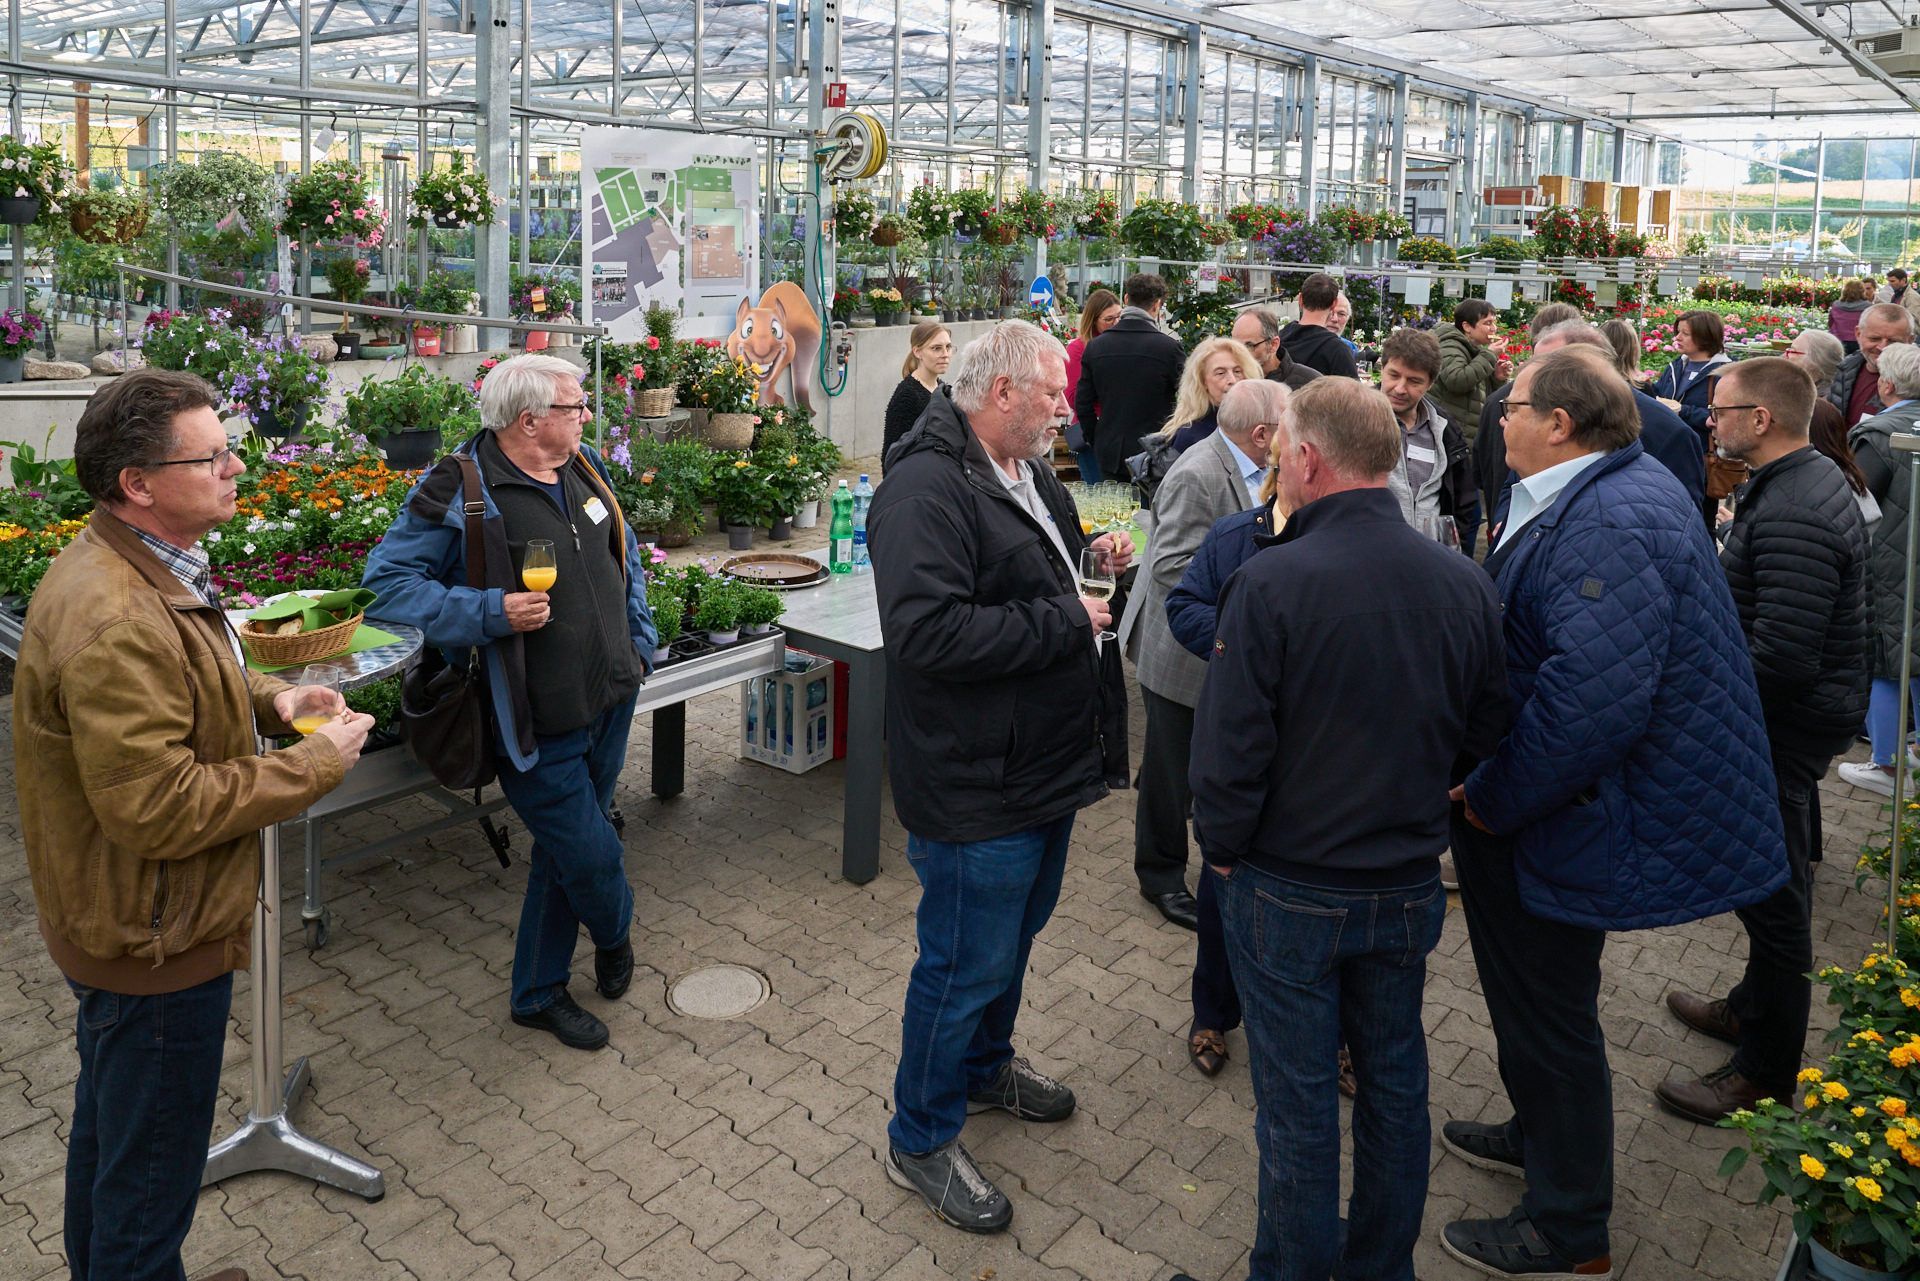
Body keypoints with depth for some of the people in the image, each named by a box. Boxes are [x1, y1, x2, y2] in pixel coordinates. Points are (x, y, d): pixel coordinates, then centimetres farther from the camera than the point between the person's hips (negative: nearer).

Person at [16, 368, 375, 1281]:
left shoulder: (144, 572, 4)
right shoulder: (114, 621, -31)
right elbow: (158, 810, -32)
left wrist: (268, 699, 2)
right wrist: (316, 766, -23)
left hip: (116, 924, 11)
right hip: (156, 941, -11)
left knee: (108, 1127, 30)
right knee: (152, 1175, 8)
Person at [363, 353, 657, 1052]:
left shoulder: (585, 469, 8)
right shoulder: (461, 490, -15)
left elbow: (626, 558, 22)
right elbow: (388, 580, -16)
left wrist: (638, 641, 16)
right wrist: (490, 611, -24)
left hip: (610, 704, 7)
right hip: (538, 726, -7)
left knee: (564, 850, 17)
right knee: (593, 856, -1)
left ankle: (539, 992, 34)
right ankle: (614, 933, 36)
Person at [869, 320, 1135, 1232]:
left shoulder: (1029, 476, 10)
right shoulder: (927, 489, -24)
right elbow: (929, 633, -34)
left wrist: (1091, 557, 4)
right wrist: (1066, 623, -26)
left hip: (1045, 769, 10)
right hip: (977, 786, -10)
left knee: (1016, 932, 26)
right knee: (966, 963, 4)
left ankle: (984, 1065, 50)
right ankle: (921, 1139, 25)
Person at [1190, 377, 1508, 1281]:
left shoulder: (1270, 582, -23)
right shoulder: (1464, 583, -7)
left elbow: (1228, 748, -20)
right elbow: (1487, 730, 3)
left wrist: (1223, 850, -4)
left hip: (1290, 891, -4)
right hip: (1410, 886, 5)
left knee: (1298, 1102, 11)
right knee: (1394, 1083, 21)